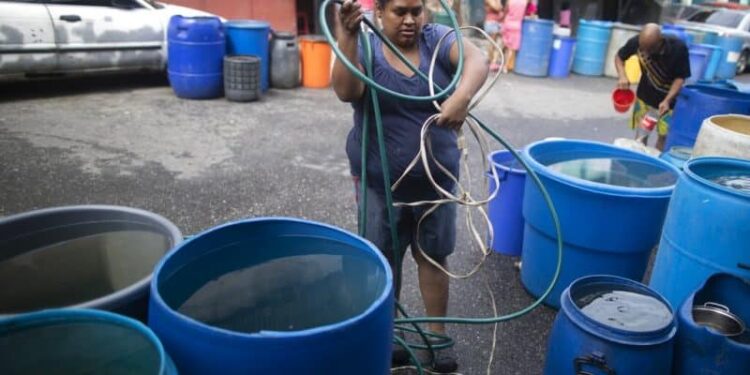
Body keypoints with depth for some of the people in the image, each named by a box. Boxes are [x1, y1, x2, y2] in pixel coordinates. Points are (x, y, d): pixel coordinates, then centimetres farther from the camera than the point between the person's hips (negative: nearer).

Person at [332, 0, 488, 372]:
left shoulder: (437, 39, -4)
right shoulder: (365, 47, -7)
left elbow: (477, 59, -23)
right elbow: (346, 92, -25)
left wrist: (462, 97, -43)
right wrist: (347, 35, -36)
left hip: (435, 178, 1)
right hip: (380, 181, -1)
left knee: (433, 256, 14)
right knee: (384, 259, 13)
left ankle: (437, 334, 32)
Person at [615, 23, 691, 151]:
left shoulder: (678, 48, -28)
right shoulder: (637, 42, -25)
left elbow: (680, 78, -17)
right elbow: (619, 57, -5)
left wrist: (667, 100, -29)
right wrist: (622, 76, -23)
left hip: (668, 97, -1)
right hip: (645, 95, 1)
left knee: (664, 135, 1)